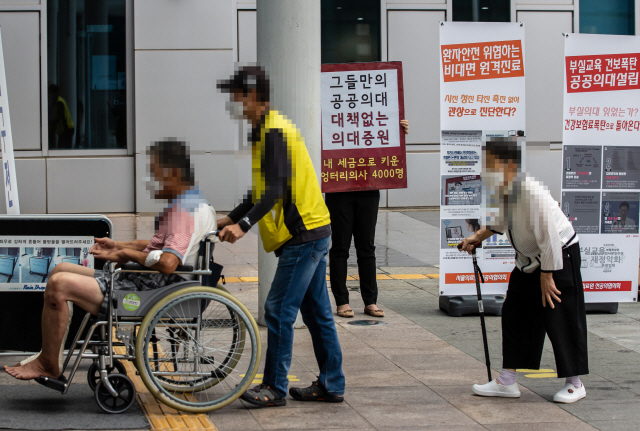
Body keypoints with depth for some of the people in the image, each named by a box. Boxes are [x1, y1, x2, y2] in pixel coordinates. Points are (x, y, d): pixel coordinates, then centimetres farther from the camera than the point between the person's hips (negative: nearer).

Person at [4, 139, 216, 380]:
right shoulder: (191, 204, 15)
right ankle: (50, 355, 13)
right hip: (141, 282, 12)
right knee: (61, 270, 18)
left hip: (145, 292, -12)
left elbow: (167, 263, -32)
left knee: (58, 285, -20)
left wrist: (127, 254, -14)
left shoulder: (185, 211, -19)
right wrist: (119, 246, 19)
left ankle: (48, 364, -6)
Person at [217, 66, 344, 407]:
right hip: (314, 230, 11)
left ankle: (275, 388, -2)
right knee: (316, 312, 12)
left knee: (279, 310, -8)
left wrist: (243, 224, -33)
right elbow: (262, 190, 24)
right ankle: (331, 385, 17)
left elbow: (275, 191, -25)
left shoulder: (274, 132, -15)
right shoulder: (266, 130, 18)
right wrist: (231, 219, 21)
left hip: (303, 235, -11)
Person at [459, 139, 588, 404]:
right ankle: (507, 381, 15)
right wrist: (477, 238, 9)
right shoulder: (500, 191, -5)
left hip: (560, 256, -9)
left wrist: (547, 278, -23)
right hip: (529, 259, 9)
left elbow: (549, 238, -28)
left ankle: (574, 383, 10)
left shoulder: (532, 194, -31)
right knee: (514, 313, 8)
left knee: (560, 317, -4)